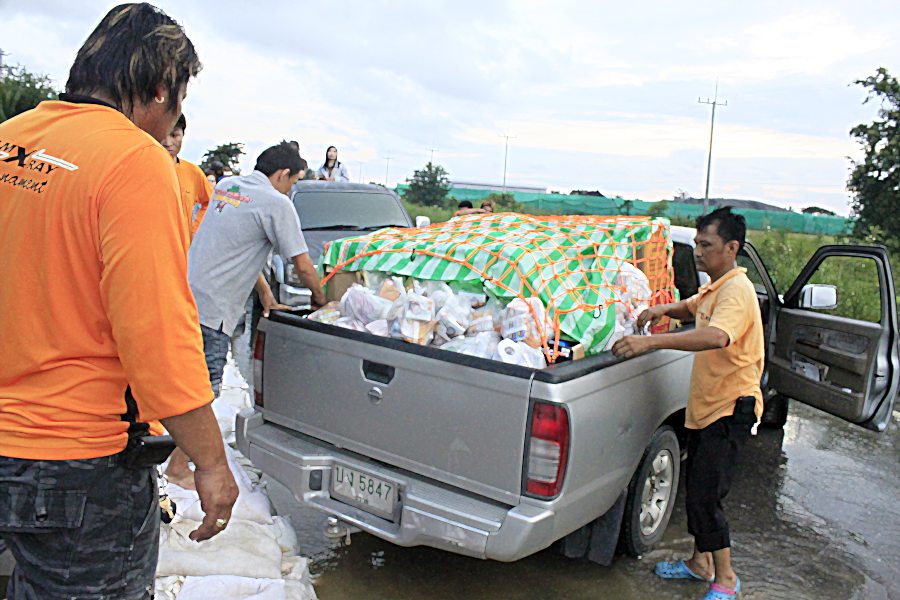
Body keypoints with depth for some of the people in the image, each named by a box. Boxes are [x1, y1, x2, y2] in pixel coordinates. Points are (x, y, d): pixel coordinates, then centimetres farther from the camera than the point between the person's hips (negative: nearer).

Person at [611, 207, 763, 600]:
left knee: (704, 496, -8)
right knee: (696, 489, 17)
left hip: (729, 409, -10)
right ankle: (700, 562, 33)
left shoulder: (736, 290, -20)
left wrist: (652, 342, -46)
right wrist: (664, 310, 11)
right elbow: (692, 308, 34)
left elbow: (717, 336, -40)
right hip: (706, 406, 10)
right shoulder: (715, 288, 12)